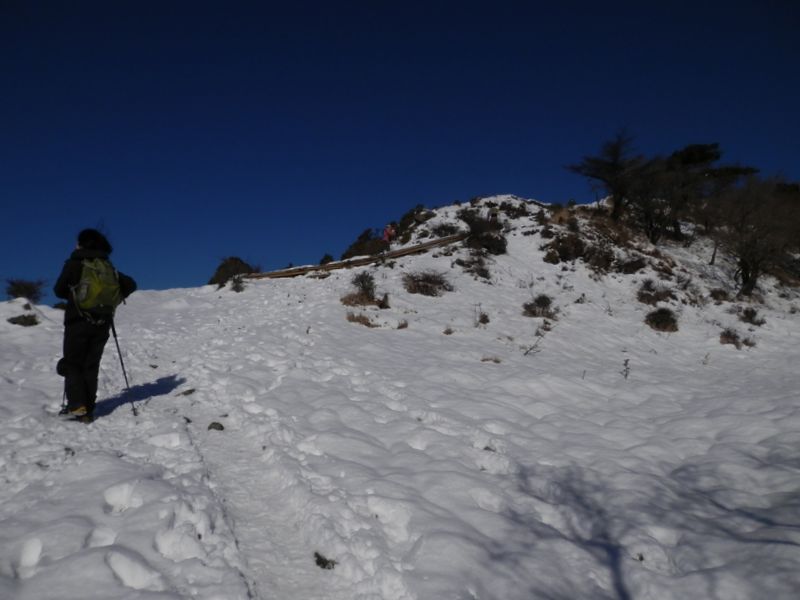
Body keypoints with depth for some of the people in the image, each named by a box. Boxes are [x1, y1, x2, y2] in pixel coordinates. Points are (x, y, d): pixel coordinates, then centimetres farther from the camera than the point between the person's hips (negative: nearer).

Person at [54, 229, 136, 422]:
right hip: (102, 324, 3)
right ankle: (88, 409, 7)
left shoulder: (73, 264, -4)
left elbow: (59, 290, 1)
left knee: (72, 364, 6)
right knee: (91, 367, 10)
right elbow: (130, 284, 7)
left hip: (77, 321, -3)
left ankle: (76, 405, -10)